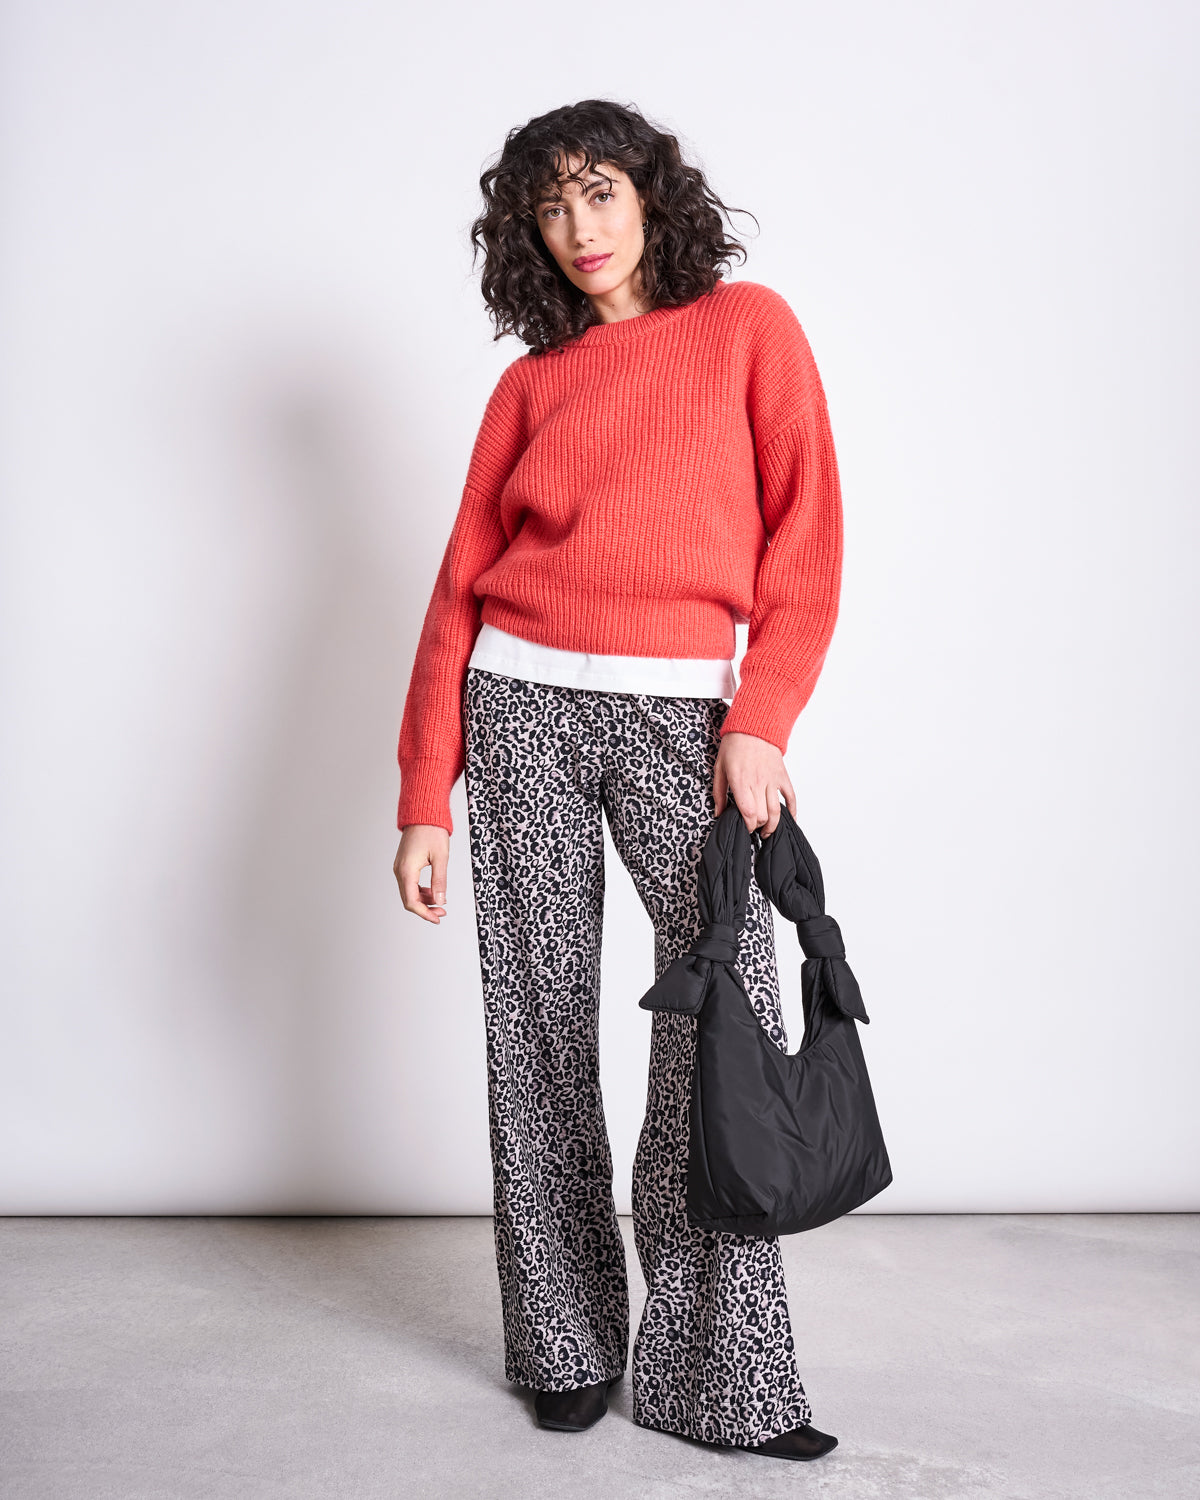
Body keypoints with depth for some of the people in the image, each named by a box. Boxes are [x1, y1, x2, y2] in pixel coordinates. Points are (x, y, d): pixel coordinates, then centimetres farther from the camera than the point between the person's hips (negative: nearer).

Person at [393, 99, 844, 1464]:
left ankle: (719, 1374, -2)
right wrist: (424, 801, 3)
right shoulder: (533, 382, 13)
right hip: (523, 699, 2)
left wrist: (760, 720, -11)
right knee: (539, 1028, 2)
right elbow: (461, 586, 9)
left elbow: (806, 538, 1)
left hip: (680, 708, -2)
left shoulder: (747, 326, 9)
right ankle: (568, 1348, 15)